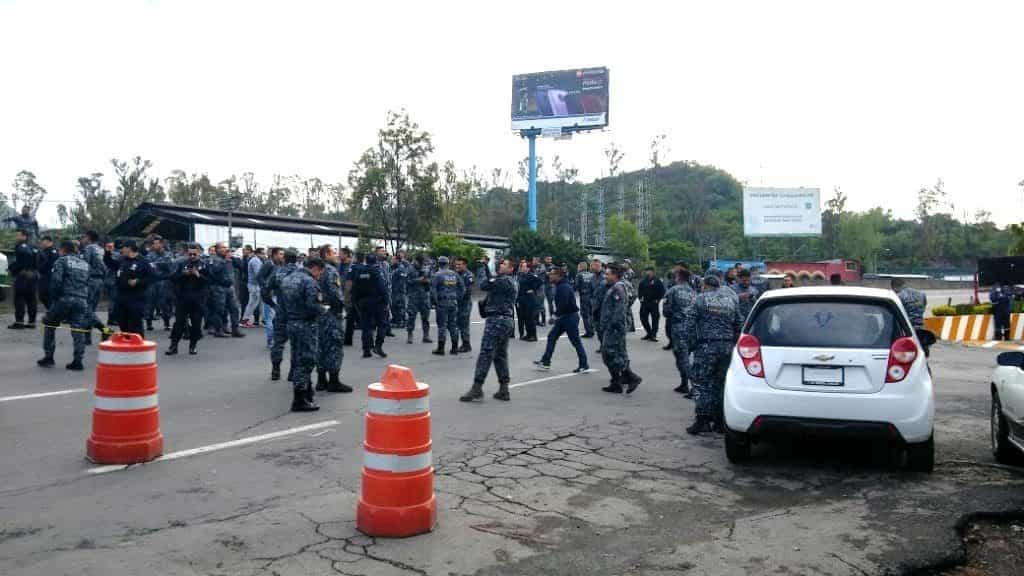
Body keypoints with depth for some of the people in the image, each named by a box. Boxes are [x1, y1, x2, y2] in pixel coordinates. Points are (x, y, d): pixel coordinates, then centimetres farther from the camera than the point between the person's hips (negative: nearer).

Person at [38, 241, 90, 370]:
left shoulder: (61, 261, 2)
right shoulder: (85, 264, 20)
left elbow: (56, 281, -9)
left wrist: (53, 298, 0)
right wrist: (85, 299, 15)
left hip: (64, 299, -4)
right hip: (82, 300, 4)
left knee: (49, 324, 14)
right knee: (78, 329, 3)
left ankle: (48, 357, 14)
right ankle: (77, 360, -3)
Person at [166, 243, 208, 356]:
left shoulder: (205, 265, 4)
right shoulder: (181, 264, 8)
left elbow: (209, 281, -5)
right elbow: (172, 277, 0)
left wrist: (198, 275, -18)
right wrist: (183, 274, -15)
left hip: (198, 299, -1)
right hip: (182, 298, 1)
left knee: (196, 323, 4)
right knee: (179, 321, 1)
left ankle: (193, 345, 17)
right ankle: (173, 345, 5)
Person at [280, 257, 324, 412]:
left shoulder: (288, 279, 12)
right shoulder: (309, 282, -16)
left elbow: (284, 303, 12)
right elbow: (312, 306, -24)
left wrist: (291, 315, 12)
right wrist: (323, 309, -6)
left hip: (291, 324, 9)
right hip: (306, 325, -9)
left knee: (298, 361, 16)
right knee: (306, 362, -2)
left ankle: (306, 392, 27)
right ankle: (300, 401, 0)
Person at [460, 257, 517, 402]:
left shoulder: (504, 281, -10)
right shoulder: (509, 282, 21)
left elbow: (484, 286, -15)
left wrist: (489, 276, 2)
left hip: (497, 319, -10)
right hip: (506, 319, 10)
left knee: (486, 353, -11)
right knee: (501, 355, 12)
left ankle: (477, 388, -12)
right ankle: (503, 390, 13)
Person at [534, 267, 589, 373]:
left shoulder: (564, 287, -20)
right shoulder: (560, 286, 13)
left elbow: (563, 303, -29)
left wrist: (556, 314, -16)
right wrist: (556, 314, 7)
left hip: (570, 317, -11)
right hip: (563, 317, 11)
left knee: (576, 341, -2)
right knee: (551, 336, 10)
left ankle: (584, 365, 8)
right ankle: (545, 362, 15)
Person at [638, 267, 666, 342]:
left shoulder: (657, 281, -5)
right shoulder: (643, 281, 8)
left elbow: (662, 291, -7)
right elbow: (640, 290, 21)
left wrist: (658, 299, -10)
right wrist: (640, 298, 11)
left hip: (653, 303, -5)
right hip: (644, 303, 5)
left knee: (655, 318, -3)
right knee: (643, 318, 6)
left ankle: (653, 335, 3)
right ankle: (649, 333, 22)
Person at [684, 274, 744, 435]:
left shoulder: (700, 299, -1)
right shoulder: (731, 300, 14)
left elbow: (689, 325, -7)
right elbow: (739, 326, 14)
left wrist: (692, 340, 5)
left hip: (706, 346, -5)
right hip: (727, 346, 5)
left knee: (701, 383, -1)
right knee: (720, 383, 12)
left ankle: (702, 420, -5)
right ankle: (720, 421, 16)